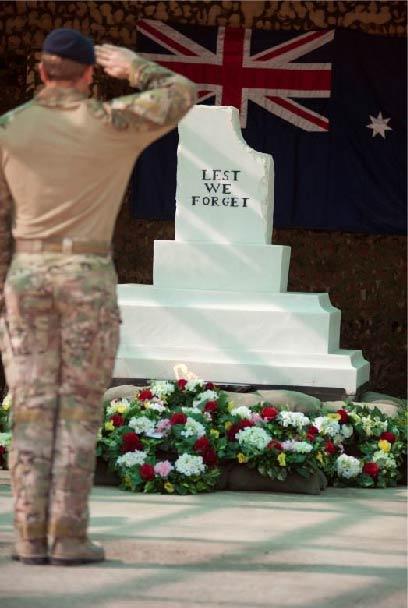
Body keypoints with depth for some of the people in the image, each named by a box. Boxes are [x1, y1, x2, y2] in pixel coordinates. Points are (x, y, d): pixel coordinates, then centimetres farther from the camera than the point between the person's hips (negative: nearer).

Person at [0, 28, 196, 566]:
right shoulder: (110, 124, -8)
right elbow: (182, 96, 7)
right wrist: (135, 67, 22)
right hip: (88, 279, -2)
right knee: (79, 410, 1)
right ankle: (68, 537, -3)